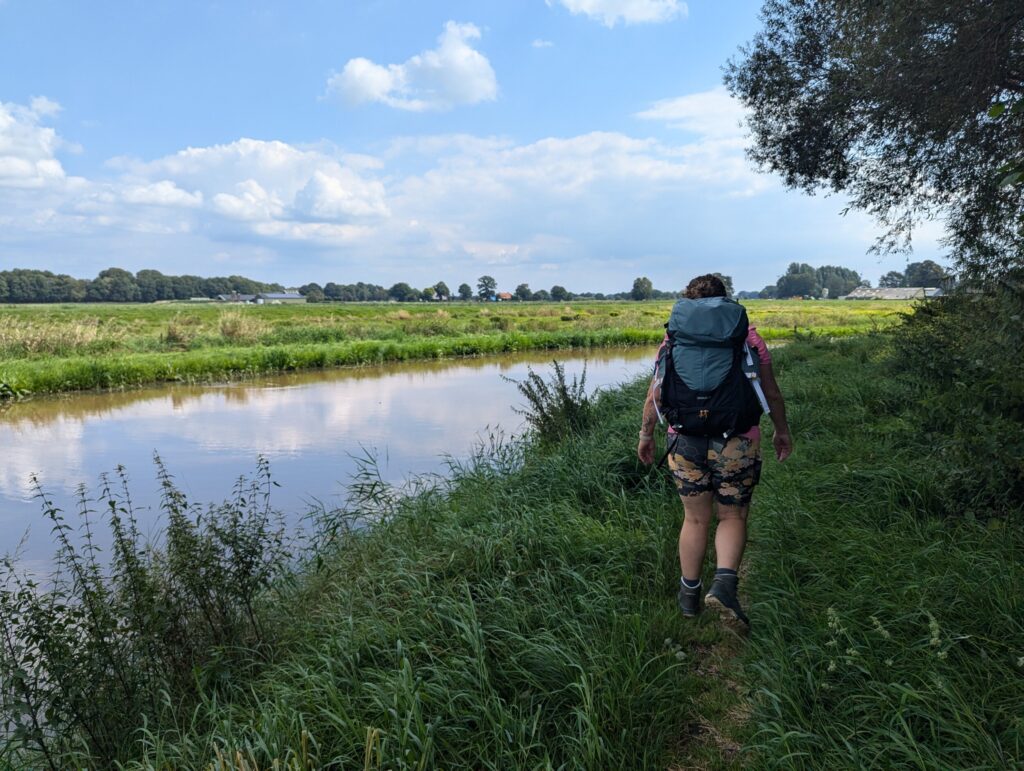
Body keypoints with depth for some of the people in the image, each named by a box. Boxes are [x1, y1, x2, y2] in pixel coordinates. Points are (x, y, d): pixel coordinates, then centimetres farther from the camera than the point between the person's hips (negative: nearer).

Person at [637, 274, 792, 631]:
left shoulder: (675, 338, 4)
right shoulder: (748, 338, 2)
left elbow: (655, 393, 3)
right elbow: (771, 393, 6)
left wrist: (646, 433, 14)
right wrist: (782, 431, 20)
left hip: (686, 440, 2)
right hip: (737, 441, -1)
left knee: (695, 519, 14)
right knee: (733, 517, 12)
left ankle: (689, 595, 24)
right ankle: (725, 583, -10)